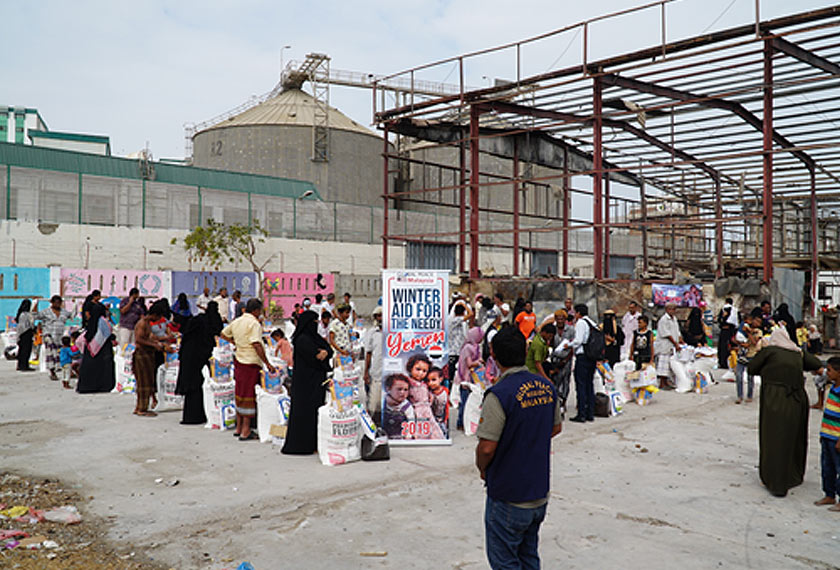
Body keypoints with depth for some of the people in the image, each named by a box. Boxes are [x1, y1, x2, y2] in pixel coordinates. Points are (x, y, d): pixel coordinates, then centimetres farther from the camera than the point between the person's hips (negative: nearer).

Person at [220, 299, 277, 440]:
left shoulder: (236, 321, 10)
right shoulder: (254, 323, -15)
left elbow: (223, 334, 24)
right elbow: (257, 345, -22)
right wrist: (268, 364, -19)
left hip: (238, 360, 8)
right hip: (250, 363, -8)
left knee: (240, 393, 16)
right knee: (249, 396, -2)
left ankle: (238, 427, 24)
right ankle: (245, 431, 1)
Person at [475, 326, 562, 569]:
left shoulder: (499, 394, -23)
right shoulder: (546, 387, -1)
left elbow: (487, 447, -22)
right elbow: (556, 427, 13)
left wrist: (482, 469, -3)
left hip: (508, 498, -7)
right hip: (540, 493, 7)